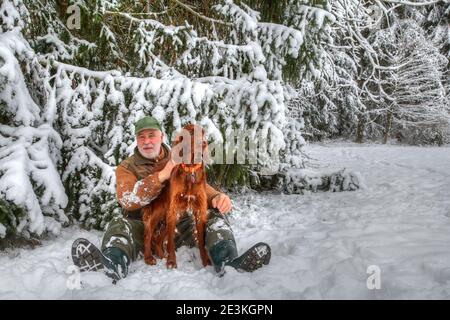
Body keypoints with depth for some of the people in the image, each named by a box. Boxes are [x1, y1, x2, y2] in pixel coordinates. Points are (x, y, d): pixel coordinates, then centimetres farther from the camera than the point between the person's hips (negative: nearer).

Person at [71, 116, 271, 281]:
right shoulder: (126, 167, 6)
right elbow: (128, 200, -13)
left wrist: (216, 197, -24)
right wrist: (162, 175, -21)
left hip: (178, 225, 2)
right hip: (142, 227, -2)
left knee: (214, 214, -21)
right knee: (119, 226, -30)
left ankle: (226, 261, -49)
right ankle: (114, 263, -63)